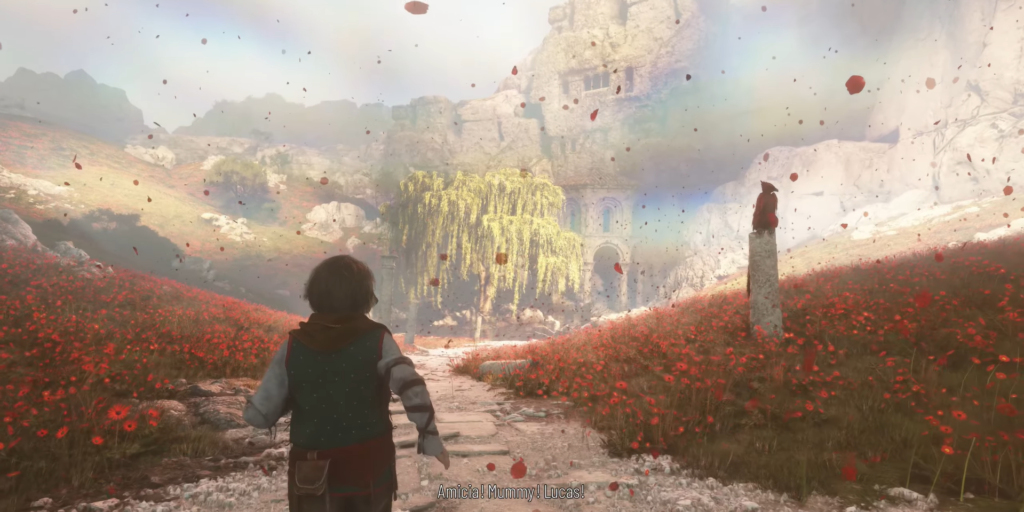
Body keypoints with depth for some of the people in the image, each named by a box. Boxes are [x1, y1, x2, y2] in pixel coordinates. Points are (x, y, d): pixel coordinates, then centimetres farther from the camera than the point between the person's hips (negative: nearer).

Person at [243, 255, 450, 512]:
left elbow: (258, 415, -7)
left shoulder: (293, 347, -8)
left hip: (312, 476, 0)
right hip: (371, 469, 0)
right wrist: (430, 437, -16)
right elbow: (411, 386, -26)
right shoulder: (376, 340, -12)